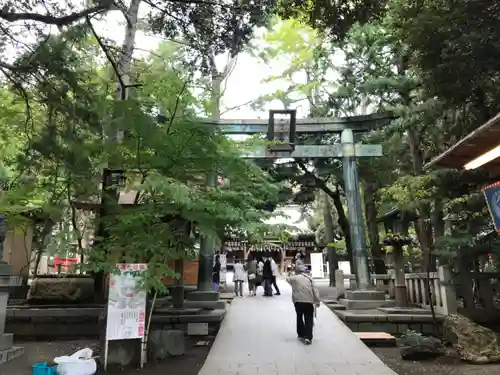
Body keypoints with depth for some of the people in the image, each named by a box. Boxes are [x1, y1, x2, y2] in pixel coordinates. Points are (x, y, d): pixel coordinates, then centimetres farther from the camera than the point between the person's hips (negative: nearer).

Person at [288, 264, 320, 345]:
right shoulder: (309, 278, 9)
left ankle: (301, 334, 25)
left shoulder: (293, 278, 4)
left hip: (298, 301, 0)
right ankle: (308, 337, -7)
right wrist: (317, 300, 5)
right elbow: (315, 290, 4)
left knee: (299, 317, 20)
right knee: (309, 320, 5)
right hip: (309, 301, 0)